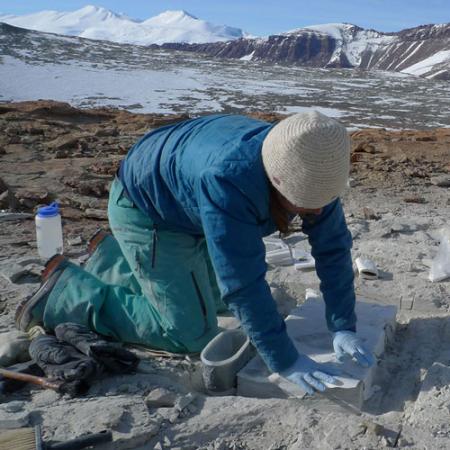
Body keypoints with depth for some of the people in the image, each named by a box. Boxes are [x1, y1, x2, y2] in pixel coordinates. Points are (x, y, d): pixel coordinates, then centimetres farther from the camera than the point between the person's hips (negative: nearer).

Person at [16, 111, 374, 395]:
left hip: (189, 210, 8)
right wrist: (285, 362, -35)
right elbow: (243, 282, -41)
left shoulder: (313, 171, -19)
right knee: (190, 333, -7)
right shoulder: (229, 178, -43)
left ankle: (114, 259, 36)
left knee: (215, 298, 23)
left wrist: (343, 328, -18)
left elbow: (333, 247, -13)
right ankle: (65, 291, 3)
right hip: (145, 207, -8)